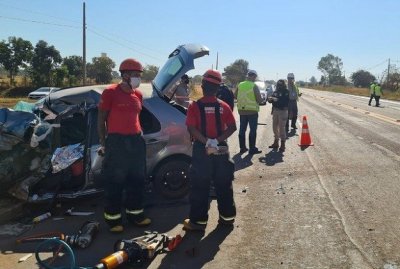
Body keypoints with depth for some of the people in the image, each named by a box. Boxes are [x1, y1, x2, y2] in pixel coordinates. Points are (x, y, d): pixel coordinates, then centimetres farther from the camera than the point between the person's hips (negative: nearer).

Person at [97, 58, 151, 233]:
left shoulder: (138, 94, 11)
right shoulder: (110, 92, -6)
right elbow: (101, 119, -2)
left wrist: (138, 135, 12)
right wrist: (103, 143, -6)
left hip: (136, 141, 7)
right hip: (116, 141, -6)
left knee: (137, 180, 13)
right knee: (114, 181, 1)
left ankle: (135, 213, 27)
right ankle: (113, 218, 12)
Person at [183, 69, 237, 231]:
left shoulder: (195, 106, -7)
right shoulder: (223, 106, 1)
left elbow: (191, 128, -17)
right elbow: (232, 127, -6)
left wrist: (207, 142, -17)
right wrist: (217, 141, -13)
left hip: (202, 149, -3)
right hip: (221, 149, 3)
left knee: (200, 186, 5)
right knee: (224, 184, 14)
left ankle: (198, 220, 10)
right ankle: (227, 216, 24)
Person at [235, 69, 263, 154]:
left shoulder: (240, 85, 2)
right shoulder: (254, 86, -12)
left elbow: (235, 96, 10)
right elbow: (259, 100, -14)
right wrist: (261, 99, 8)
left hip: (242, 111, 5)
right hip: (252, 111, -5)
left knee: (242, 129, 12)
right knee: (253, 130, 3)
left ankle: (242, 147, 18)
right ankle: (252, 149, 6)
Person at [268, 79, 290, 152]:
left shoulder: (286, 92, -5)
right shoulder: (275, 92, 11)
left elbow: (285, 101, -18)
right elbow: (271, 99, 10)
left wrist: (277, 99, -27)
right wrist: (270, 99, -12)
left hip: (283, 111, -6)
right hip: (275, 110, 6)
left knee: (282, 127, -8)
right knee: (275, 127, 11)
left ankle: (283, 144, -1)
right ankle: (276, 142, 26)